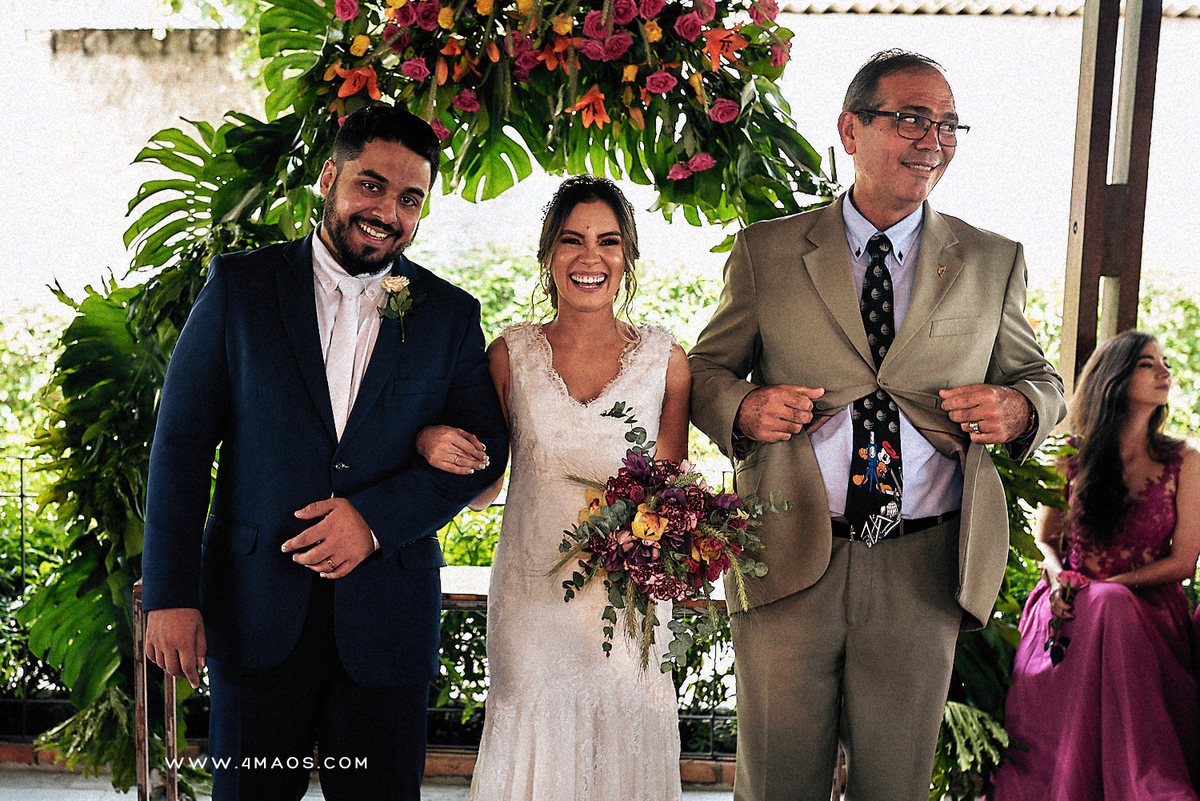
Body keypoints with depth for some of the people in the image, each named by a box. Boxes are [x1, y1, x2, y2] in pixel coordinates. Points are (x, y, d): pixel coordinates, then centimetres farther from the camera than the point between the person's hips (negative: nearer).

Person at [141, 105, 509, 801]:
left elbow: (485, 448, 1)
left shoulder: (452, 314, 4)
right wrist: (171, 594, -6)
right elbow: (181, 441, -1)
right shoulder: (241, 285, 1)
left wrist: (376, 518, -14)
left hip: (388, 618, 1)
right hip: (255, 609, 0)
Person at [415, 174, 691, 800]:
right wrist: (434, 442, -14)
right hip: (530, 601, 0)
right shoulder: (511, 354, 0)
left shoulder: (666, 361, -1)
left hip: (629, 601, 0)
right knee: (531, 748, 9)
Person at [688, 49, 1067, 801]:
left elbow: (1042, 380, 14)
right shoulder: (766, 251, 4)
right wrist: (744, 408, -14)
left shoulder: (994, 261, 8)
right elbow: (709, 369, 9)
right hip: (789, 561, -1)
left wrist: (1016, 408, -10)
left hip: (922, 570, 1)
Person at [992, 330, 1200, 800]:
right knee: (1108, 604, -36)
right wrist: (1059, 578, -7)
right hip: (1073, 603, 1)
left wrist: (1106, 585, -11)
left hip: (1149, 607, 0)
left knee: (1110, 602, -36)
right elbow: (1046, 539, 16)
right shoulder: (1072, 458, 7)